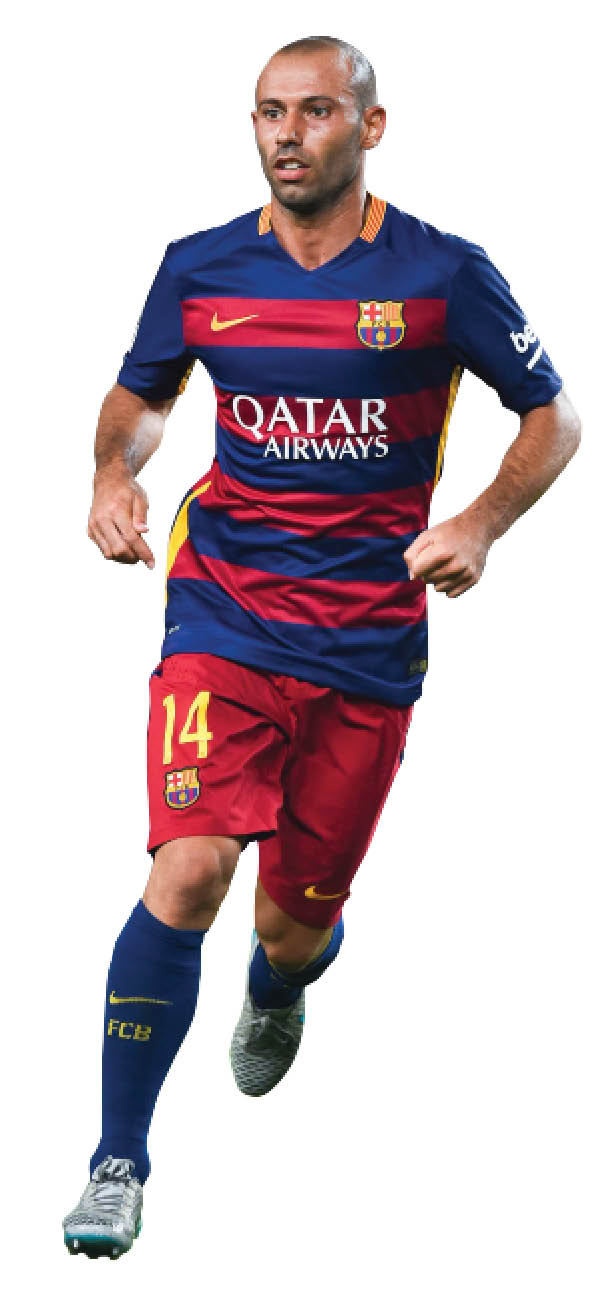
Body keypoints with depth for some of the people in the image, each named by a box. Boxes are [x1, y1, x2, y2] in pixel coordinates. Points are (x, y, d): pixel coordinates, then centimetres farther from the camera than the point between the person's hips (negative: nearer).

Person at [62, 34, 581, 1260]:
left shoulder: (443, 274, -5)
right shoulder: (198, 271, 1)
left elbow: (553, 419, 6)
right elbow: (138, 394, 20)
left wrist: (480, 525, -11)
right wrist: (114, 473, -1)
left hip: (370, 643, 0)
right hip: (224, 617, 0)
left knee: (300, 920, 8)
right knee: (190, 868, -20)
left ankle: (276, 997, 50)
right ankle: (118, 1167, -11)